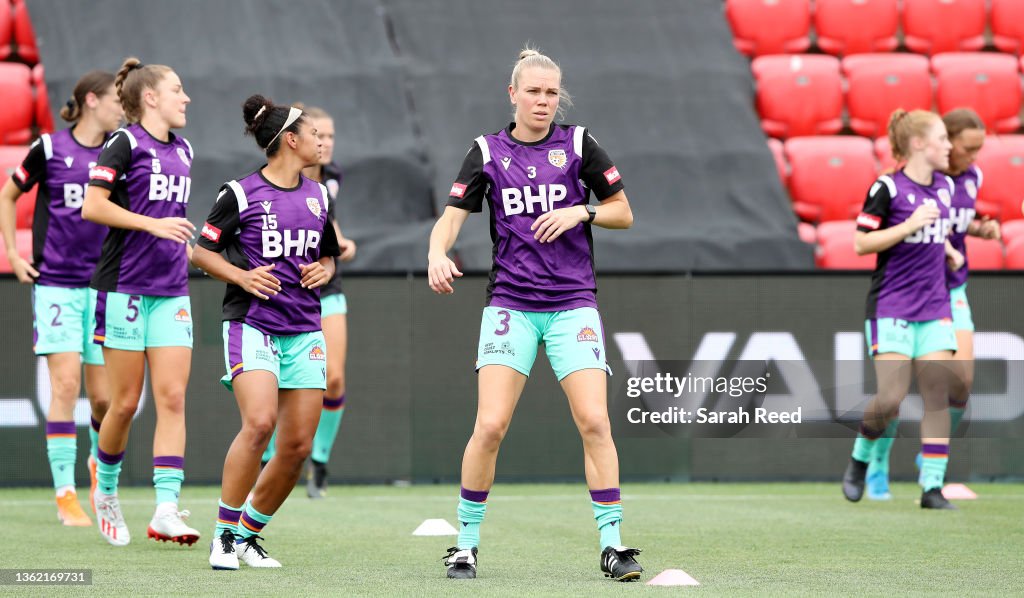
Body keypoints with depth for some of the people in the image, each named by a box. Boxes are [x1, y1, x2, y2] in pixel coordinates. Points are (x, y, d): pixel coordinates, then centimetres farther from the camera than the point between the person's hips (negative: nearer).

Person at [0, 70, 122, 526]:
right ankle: (65, 496, -8)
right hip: (55, 282, -3)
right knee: (65, 385, -12)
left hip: (105, 284, 3)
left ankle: (99, 462, 33)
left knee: (103, 396, 2)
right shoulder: (50, 149, -2)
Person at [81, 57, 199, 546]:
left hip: (171, 292, 6)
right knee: (126, 402, 0)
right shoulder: (125, 143, -8)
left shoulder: (182, 151, 14)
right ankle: (105, 487, 25)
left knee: (173, 398, -6)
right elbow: (91, 206, -15)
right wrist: (155, 224, -18)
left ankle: (166, 510, -13)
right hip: (124, 288, -6)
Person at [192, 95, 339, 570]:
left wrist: (324, 272, 4)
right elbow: (201, 250, 2)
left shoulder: (319, 196, 13)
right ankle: (224, 535, -13)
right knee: (259, 423, -25)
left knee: (298, 445, 0)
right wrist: (242, 276, -12)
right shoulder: (241, 193, -4)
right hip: (251, 323, -6)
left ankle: (248, 535, 17)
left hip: (304, 330, 6)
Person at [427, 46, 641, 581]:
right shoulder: (487, 152, 5)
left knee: (594, 422, -11)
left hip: (573, 304, 0)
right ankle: (466, 544, 4)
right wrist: (437, 254, -22)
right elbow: (451, 216, -2)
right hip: (510, 304, 0)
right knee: (490, 424, -10)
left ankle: (612, 546, -3)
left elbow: (623, 213, 9)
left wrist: (581, 212, -10)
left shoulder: (578, 145, 3)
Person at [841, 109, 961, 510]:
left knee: (938, 395, -3)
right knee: (891, 399, -11)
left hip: (934, 307, 6)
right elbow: (861, 243, -11)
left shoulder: (945, 187, 10)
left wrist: (948, 250, 9)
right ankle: (859, 460, 16)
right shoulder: (888, 188, -10)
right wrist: (910, 225, -20)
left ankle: (932, 487, -1)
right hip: (891, 307, -6)